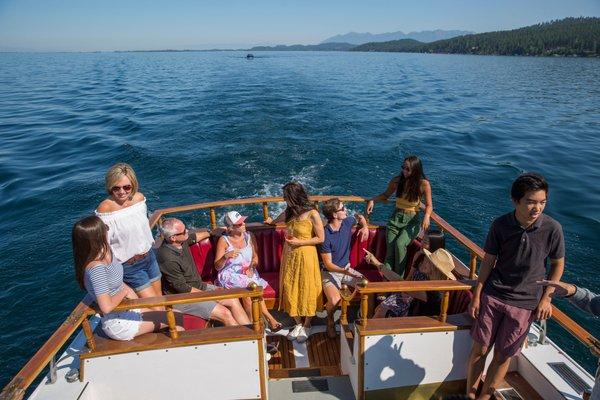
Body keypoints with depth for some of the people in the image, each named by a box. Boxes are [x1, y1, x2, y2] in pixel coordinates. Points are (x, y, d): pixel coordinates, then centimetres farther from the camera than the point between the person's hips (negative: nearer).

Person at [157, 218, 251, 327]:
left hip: (199, 286, 9)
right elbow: (183, 289, -23)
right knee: (225, 314, -17)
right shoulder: (168, 259, -30)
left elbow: (196, 236, 21)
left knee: (233, 300, -3)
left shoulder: (182, 241, -5)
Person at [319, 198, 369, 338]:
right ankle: (330, 321, 4)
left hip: (346, 268, 6)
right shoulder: (325, 235, -22)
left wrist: (365, 227, 0)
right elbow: (328, 264, -19)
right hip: (330, 272, -5)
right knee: (335, 301, -31)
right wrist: (345, 272, -35)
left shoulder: (347, 222, -5)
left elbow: (359, 217, 21)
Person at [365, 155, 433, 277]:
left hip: (412, 221, -3)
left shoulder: (424, 184, -8)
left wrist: (427, 216, -23)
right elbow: (385, 195, 16)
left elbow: (429, 205, -2)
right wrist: (373, 200, -1)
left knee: (400, 244, -27)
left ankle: (399, 278, -18)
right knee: (390, 247, -17)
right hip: (396, 218, 3)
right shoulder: (397, 180, 1)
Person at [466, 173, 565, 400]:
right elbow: (488, 260, -2)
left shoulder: (552, 229, -13)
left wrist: (546, 298, -3)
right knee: (479, 348, 9)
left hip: (525, 303, 0)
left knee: (503, 356, 11)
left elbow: (558, 264, 2)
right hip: (492, 296, 0)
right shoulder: (500, 225, -12)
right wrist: (476, 296, -1)